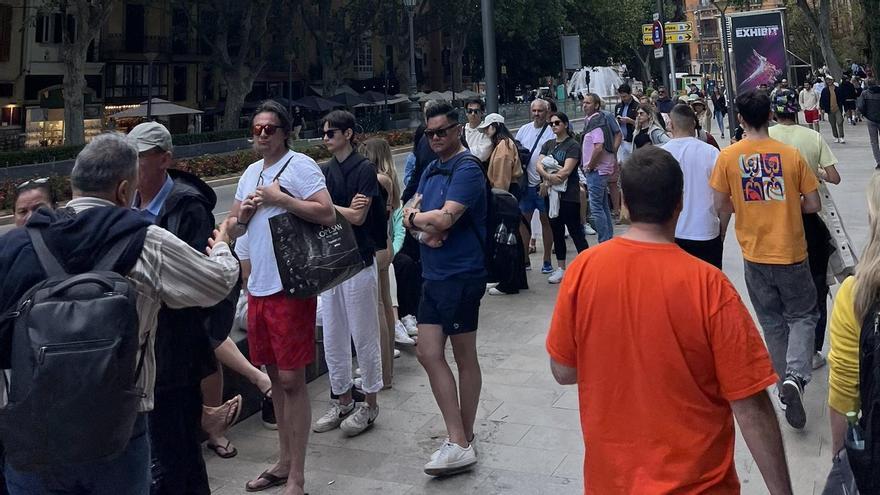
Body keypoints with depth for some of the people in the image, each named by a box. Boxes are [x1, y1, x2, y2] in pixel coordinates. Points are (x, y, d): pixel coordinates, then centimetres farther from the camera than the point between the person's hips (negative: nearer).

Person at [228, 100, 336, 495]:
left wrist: (280, 199, -17)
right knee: (274, 375, 15)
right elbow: (236, 227, 21)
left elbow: (328, 214, -17)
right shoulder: (250, 173, 16)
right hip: (258, 285, 8)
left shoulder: (300, 165, -7)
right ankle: (284, 461, 28)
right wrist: (244, 212, 0)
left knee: (292, 379, -4)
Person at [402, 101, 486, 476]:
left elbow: (445, 218, -23)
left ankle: (462, 442, 16)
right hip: (434, 275, 9)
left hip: (461, 275, -9)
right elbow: (410, 214, 12)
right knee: (428, 353, 6)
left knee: (464, 358, 4)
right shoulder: (431, 170, 15)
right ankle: (459, 440, 13)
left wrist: (415, 216, -4)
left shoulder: (467, 170, -12)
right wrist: (422, 226, -11)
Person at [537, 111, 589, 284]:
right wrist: (549, 176, -19)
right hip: (552, 194, 6)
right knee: (556, 231, 11)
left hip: (569, 194, -6)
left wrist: (546, 182, -10)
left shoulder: (573, 145, -5)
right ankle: (560, 268, 19)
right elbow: (539, 164, 1)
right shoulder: (548, 145, 14)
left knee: (575, 231, -5)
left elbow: (566, 170, -15)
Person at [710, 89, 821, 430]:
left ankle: (786, 382, 24)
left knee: (772, 321, 17)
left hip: (755, 254, 1)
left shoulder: (728, 157, -7)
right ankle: (796, 375, -9)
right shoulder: (791, 154, -7)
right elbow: (813, 205, -3)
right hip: (791, 252, -1)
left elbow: (721, 207, -4)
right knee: (802, 315, 13)